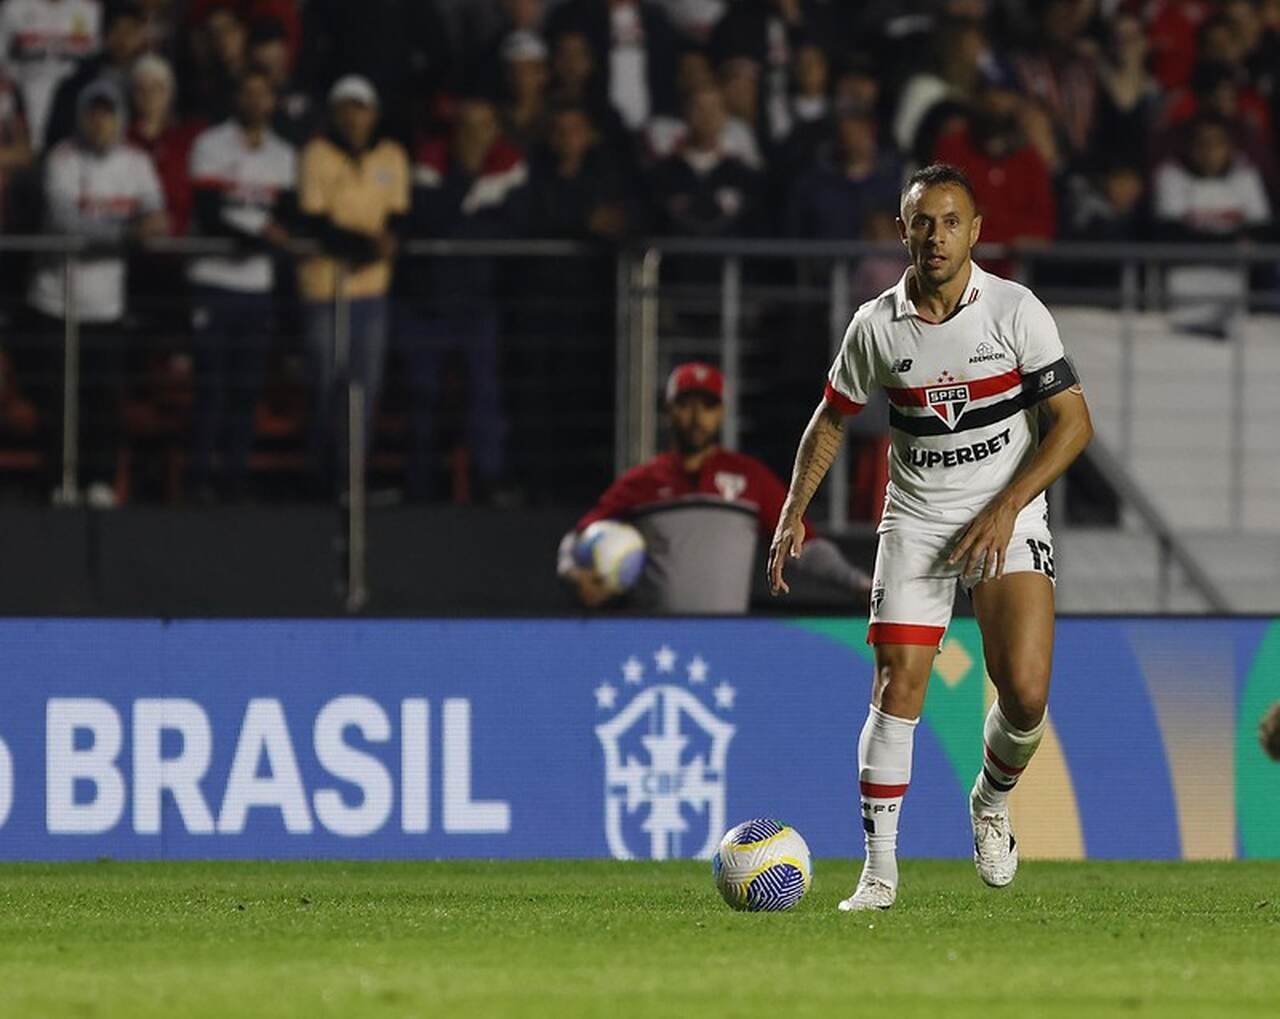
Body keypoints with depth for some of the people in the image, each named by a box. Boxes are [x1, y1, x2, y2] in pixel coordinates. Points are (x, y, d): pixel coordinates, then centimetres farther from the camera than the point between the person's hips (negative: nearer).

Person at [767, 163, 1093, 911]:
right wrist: (794, 513, 4)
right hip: (915, 524, 1)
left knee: (1025, 693, -16)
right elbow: (832, 418, 14)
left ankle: (993, 799, 17)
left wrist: (1005, 509, -15)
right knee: (898, 687, -11)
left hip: (1009, 519, -1)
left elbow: (1073, 421, -7)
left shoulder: (1015, 310, -8)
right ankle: (880, 869, -6)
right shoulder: (877, 325, -2)